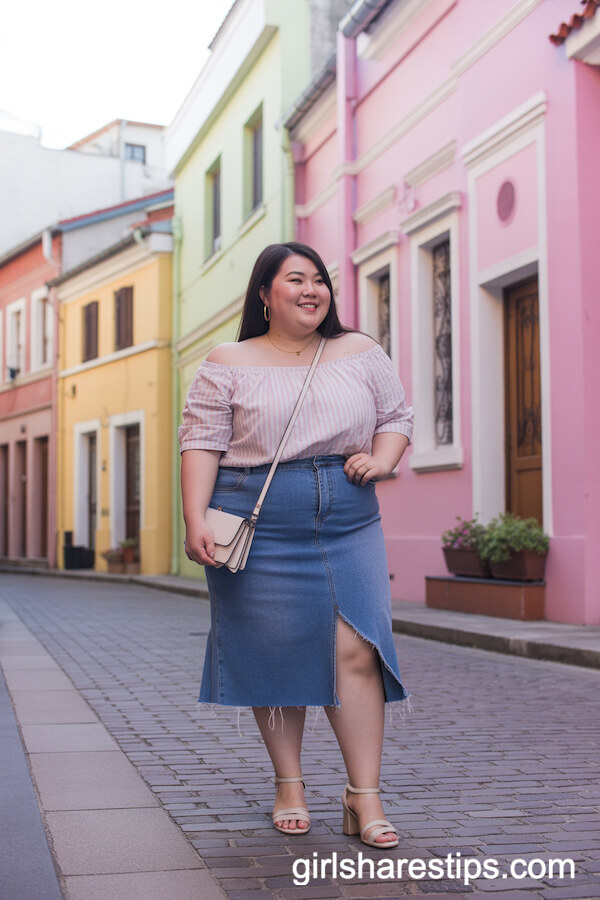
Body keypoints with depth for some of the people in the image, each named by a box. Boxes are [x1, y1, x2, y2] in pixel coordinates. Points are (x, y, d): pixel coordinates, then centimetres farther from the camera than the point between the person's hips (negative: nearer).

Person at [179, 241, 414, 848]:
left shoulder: (361, 354, 12)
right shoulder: (229, 364, 4)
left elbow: (397, 417, 18)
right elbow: (201, 442, -2)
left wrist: (382, 458, -4)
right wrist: (195, 520, -13)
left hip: (348, 526, 2)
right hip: (258, 529, -2)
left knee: (356, 650, -7)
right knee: (274, 655, 3)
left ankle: (363, 797, 1)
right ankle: (288, 785, 20)